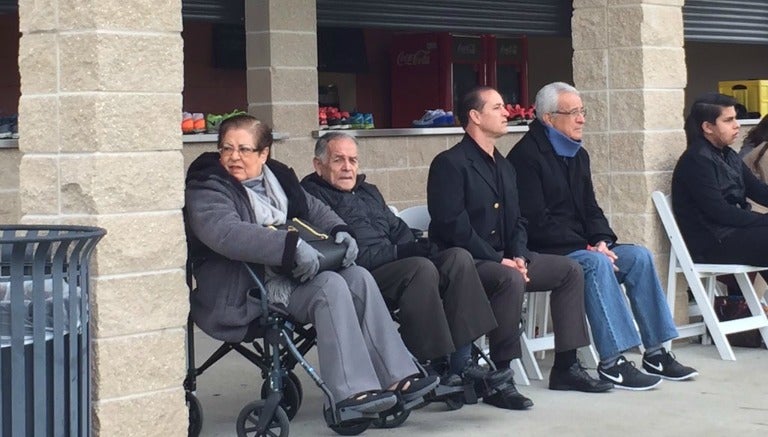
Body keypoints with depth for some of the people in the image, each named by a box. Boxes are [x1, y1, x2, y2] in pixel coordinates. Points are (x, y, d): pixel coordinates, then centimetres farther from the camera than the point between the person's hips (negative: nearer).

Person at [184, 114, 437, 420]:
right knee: (330, 286, -27)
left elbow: (315, 210, 29)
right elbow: (225, 232, -26)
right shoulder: (206, 189, -7)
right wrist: (293, 246, -33)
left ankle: (396, 376, -15)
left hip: (289, 275, 8)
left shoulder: (277, 177, 18)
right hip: (246, 293, -8)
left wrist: (339, 231, 5)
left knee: (359, 277, -12)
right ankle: (352, 391, -32)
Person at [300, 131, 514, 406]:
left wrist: (420, 247, 3)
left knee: (458, 257, -13)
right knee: (421, 268, -32)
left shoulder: (369, 192, 31)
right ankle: (437, 369, -26)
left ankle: (462, 365, -20)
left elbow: (398, 230, 27)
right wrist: (399, 252, -14)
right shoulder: (313, 196, 0)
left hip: (391, 264, 8)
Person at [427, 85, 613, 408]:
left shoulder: (504, 166, 18)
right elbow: (453, 226, -20)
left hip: (503, 258, 9)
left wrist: (519, 256, -2)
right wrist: (498, 261, -21)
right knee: (510, 279, -36)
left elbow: (516, 221, 19)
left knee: (570, 270, -1)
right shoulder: (450, 163, -11)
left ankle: (566, 367, 0)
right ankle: (500, 376, -28)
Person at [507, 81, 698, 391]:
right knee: (596, 264, -33)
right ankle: (612, 362, -33)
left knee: (639, 256, -10)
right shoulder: (526, 156, -11)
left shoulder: (578, 154, 17)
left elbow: (590, 209, 18)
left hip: (581, 247, 9)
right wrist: (588, 247, -19)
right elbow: (536, 222, -18)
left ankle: (655, 353, -9)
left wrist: (601, 240, -5)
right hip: (544, 254, -8)